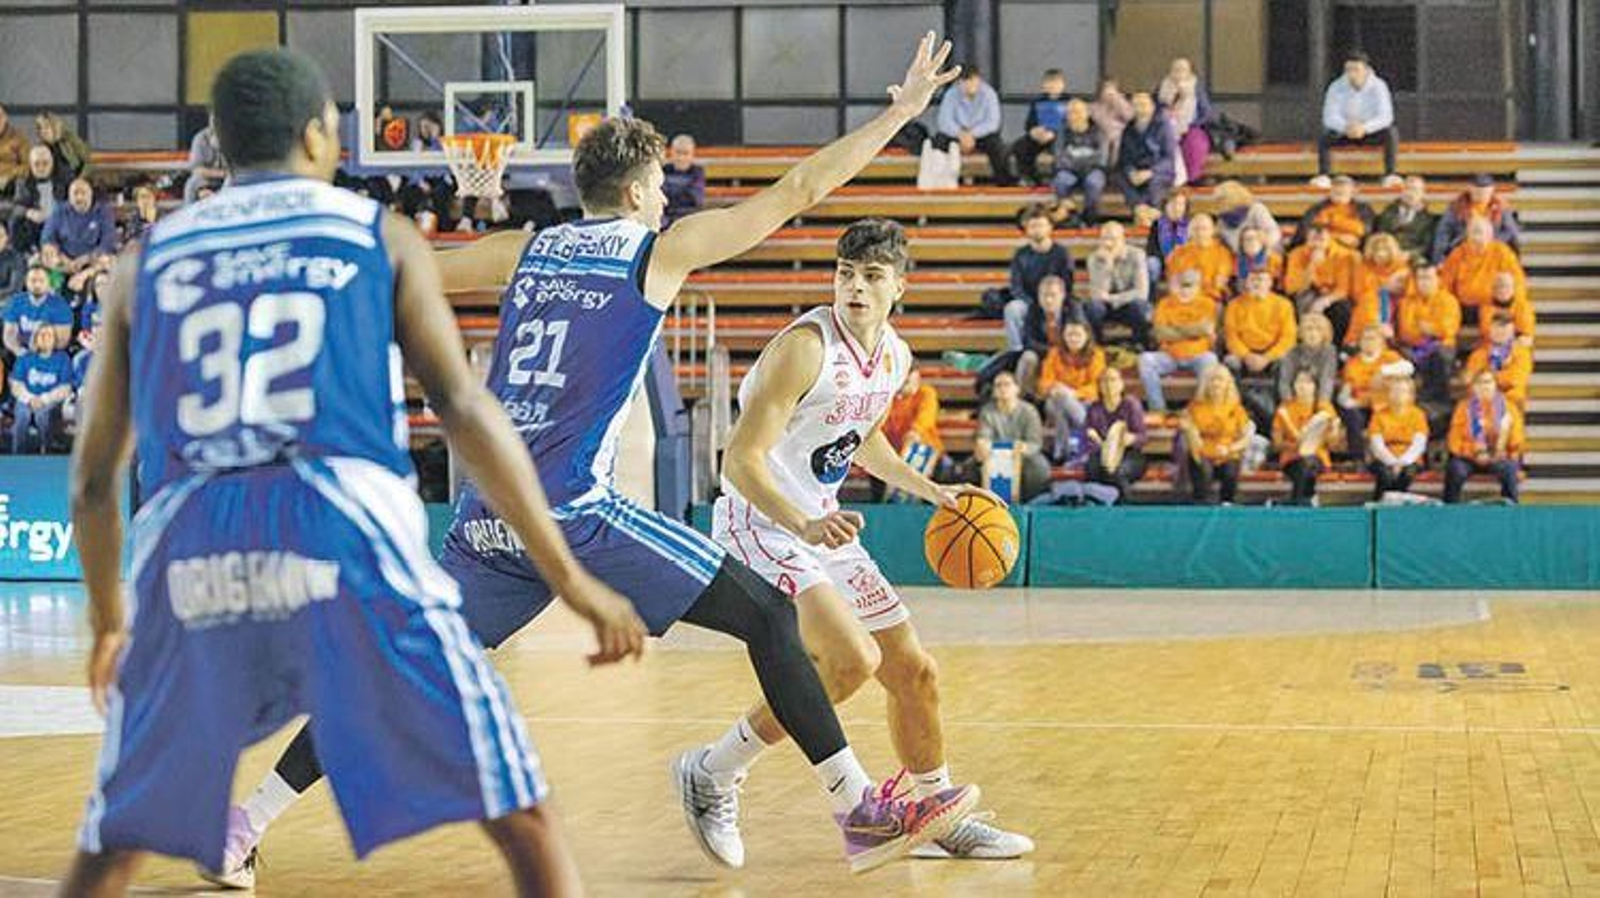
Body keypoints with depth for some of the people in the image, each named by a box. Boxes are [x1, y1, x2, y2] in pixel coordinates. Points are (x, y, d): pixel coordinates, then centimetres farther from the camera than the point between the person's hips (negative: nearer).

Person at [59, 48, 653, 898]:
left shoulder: (148, 257, 22)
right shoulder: (379, 235, 16)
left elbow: (93, 475, 23)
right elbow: (464, 409, 5)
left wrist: (106, 623, 37)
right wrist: (571, 578, 6)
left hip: (187, 563, 3)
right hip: (350, 542, -3)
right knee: (520, 817, 4)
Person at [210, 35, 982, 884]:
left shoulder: (527, 249, 16)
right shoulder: (657, 251, 3)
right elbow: (798, 190, 4)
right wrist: (903, 109, 11)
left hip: (486, 518, 6)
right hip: (573, 515, -6)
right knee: (768, 615, 0)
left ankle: (244, 825, 12)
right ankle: (862, 812, -5)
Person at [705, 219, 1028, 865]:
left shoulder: (896, 357, 5)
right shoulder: (806, 347, -21)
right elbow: (741, 459, -25)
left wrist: (929, 490, 17)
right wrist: (803, 525, -38)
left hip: (823, 526, 8)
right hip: (759, 523, -8)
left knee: (913, 672, 10)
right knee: (853, 658, -25)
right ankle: (712, 774, -10)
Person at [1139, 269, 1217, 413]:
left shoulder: (1207, 304, 3)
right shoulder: (1165, 303, 6)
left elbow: (1206, 329, -14)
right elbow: (1160, 333, -8)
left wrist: (1175, 329, -12)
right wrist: (1192, 331, -12)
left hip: (1198, 355, -2)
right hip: (1169, 356, 2)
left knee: (1209, 360, -36)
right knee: (1145, 359, -27)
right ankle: (1158, 409, -25)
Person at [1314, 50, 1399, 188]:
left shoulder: (1378, 86, -16)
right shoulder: (1336, 87, -14)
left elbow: (1386, 116, -24)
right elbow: (1329, 117, -19)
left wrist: (1365, 128, -43)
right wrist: (1345, 127, -42)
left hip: (1371, 134, -1)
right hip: (1344, 134, 1)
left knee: (1391, 132, -31)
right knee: (1323, 135, -29)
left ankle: (1389, 175, -29)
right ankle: (1323, 176, -32)